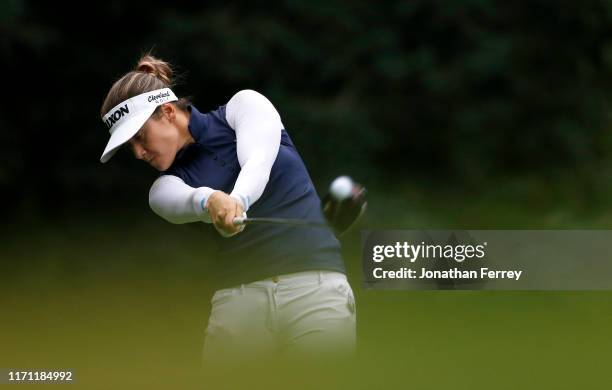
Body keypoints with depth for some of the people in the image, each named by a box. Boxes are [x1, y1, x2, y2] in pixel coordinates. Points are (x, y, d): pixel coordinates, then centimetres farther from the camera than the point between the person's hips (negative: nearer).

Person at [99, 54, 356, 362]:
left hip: (313, 287, -3)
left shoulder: (243, 106, 7)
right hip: (236, 300, 3)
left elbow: (258, 161, -13)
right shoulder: (165, 188, 13)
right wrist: (211, 201, -35)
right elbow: (184, 201, -11)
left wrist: (237, 200, -35)